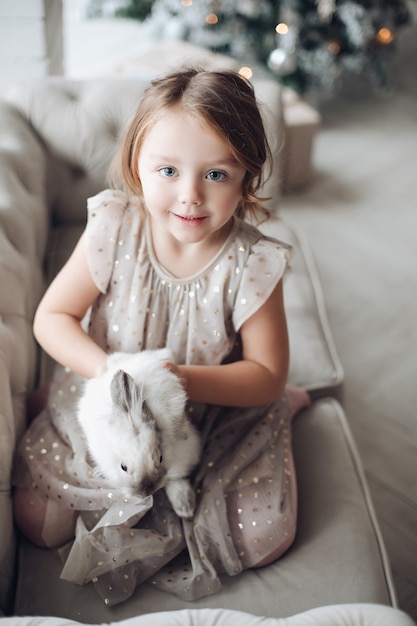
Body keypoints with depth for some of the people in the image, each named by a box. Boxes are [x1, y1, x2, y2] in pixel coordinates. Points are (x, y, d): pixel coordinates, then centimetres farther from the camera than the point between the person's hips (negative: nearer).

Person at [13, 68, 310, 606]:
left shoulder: (252, 264, -22)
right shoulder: (114, 229, -19)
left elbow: (267, 374, -15)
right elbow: (52, 317, -11)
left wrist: (185, 378, -32)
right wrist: (104, 368, -30)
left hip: (218, 417, -1)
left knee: (264, 539, -6)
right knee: (38, 522, -3)